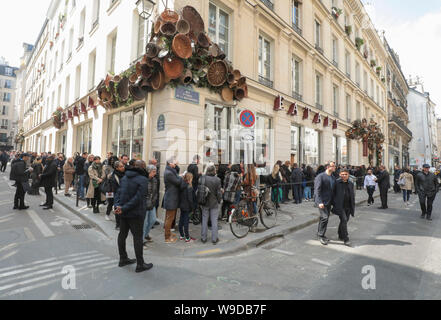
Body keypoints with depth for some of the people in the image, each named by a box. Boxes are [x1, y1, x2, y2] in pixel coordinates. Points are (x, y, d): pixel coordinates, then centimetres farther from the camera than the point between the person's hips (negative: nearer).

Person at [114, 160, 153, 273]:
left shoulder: (125, 177, 7)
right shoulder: (143, 179, -15)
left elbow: (118, 192, 1)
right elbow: (138, 197, -22)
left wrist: (117, 205, -9)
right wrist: (124, 208, -18)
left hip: (124, 212, 7)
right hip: (136, 213, -7)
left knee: (122, 234, 18)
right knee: (137, 237, 1)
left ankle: (123, 259, 33)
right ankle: (140, 264, 9)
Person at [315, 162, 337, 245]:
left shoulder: (333, 177, 10)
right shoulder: (320, 176, -12)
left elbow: (333, 189, 16)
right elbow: (317, 190, -16)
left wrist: (333, 201, 10)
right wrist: (320, 202, -23)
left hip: (329, 201, 7)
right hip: (322, 201, -7)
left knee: (325, 218, 14)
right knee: (325, 217, -13)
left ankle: (320, 234, 28)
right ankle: (321, 235, 3)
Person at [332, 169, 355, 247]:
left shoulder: (351, 184, 10)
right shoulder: (337, 183, -4)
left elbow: (353, 195, 15)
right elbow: (333, 193, -1)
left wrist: (353, 206, 10)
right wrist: (334, 204, -4)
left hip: (348, 206, 5)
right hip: (340, 206, -5)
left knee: (345, 221, 14)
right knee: (344, 220, -13)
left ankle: (341, 236, 32)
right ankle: (346, 239, -7)